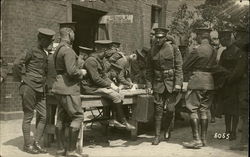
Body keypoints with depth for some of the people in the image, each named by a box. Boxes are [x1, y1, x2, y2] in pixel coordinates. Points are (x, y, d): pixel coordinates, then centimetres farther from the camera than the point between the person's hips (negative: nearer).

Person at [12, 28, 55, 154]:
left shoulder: (46, 54, 16)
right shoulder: (32, 52, -6)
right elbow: (17, 64, -13)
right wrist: (21, 78, -7)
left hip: (40, 89, 7)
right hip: (29, 87, -7)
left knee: (43, 116, 4)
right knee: (28, 116, 0)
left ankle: (37, 143, 15)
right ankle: (27, 145, 10)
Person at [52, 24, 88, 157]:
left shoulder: (58, 49, 16)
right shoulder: (68, 50, -15)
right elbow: (72, 71, -23)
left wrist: (79, 71, 17)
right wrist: (81, 72, -4)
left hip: (60, 87, 10)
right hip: (68, 88, -10)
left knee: (62, 118, 12)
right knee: (78, 116, -5)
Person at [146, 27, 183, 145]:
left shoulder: (173, 49, -2)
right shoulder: (152, 51, 7)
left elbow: (179, 67, -4)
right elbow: (149, 70, 11)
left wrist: (178, 83, -12)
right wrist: (149, 85, 5)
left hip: (171, 83, -2)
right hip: (158, 83, 2)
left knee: (170, 109, -1)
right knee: (158, 109, 0)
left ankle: (167, 129, 27)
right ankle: (157, 135, 8)